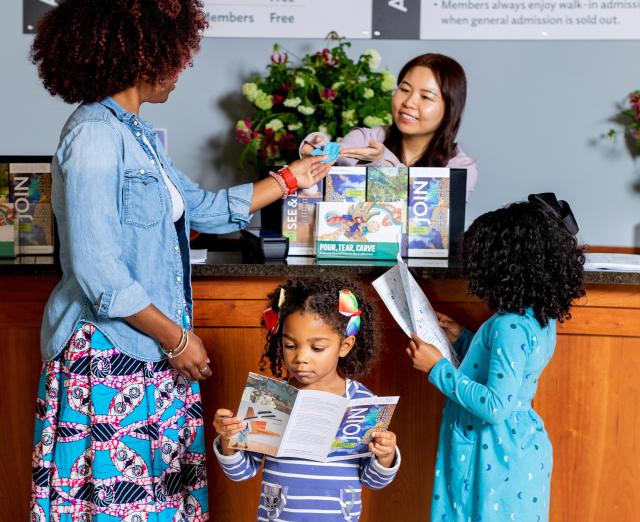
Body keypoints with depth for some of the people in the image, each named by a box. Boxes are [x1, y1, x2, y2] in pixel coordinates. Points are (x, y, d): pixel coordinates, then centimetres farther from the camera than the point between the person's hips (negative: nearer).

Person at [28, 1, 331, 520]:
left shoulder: (136, 133, 11)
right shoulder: (95, 136, -18)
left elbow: (201, 206, 19)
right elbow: (98, 273, -21)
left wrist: (288, 180, 24)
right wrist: (177, 338, -13)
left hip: (154, 355, 9)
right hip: (110, 359, -9)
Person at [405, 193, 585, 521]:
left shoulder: (510, 327, -25)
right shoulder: (540, 318, 4)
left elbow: (495, 405, -28)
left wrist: (438, 369, -22)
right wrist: (462, 340, 12)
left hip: (495, 461, -9)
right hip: (519, 447, 9)